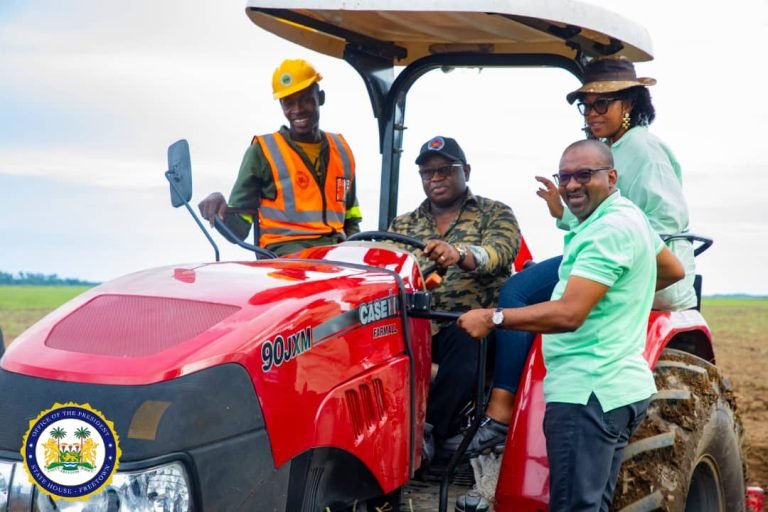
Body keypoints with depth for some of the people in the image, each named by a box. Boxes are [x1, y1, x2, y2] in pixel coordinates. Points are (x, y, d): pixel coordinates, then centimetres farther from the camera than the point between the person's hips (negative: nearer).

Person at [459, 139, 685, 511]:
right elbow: (674, 271, 31)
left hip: (589, 392, -11)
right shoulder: (629, 218, 16)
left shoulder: (610, 230, -16)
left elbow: (569, 314, -23)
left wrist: (492, 318, -18)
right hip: (617, 386, 11)